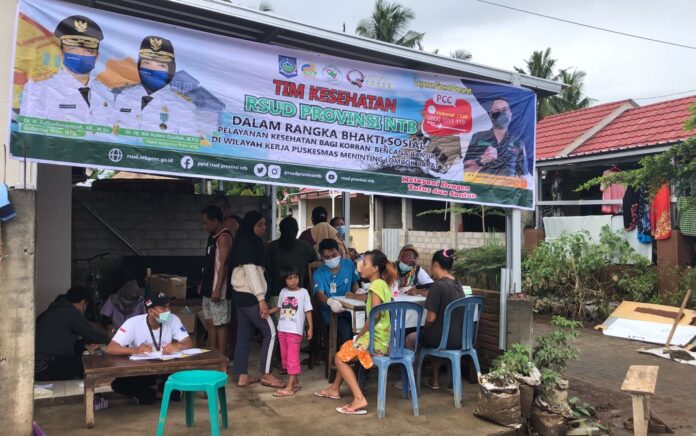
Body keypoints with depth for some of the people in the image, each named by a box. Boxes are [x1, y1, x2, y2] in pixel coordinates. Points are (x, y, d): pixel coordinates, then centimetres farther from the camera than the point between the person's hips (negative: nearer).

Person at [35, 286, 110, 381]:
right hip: (43, 367, -10)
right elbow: (92, 334, -5)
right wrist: (107, 338, 14)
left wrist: (84, 343, 16)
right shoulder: (72, 313, -11)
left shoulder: (53, 310, 17)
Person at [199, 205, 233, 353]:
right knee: (210, 323, 14)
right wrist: (203, 284, 20)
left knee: (220, 324, -3)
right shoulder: (212, 237, 14)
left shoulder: (224, 237, -14)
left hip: (218, 290, -9)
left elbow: (223, 265, -19)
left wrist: (218, 289, -23)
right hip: (208, 288, 9)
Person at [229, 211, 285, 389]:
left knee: (244, 335, 10)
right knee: (270, 331, -3)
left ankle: (242, 376, 14)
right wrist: (261, 298, -22)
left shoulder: (246, 243, 15)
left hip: (241, 294, 10)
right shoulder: (249, 244, -15)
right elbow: (251, 272, -21)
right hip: (250, 296, -10)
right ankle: (266, 374, 2)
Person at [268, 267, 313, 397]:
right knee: (285, 357, 12)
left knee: (293, 358, -6)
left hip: (295, 330, -6)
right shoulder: (283, 292, 7)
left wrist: (310, 328, -8)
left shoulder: (303, 292, -5)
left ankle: (289, 388, -5)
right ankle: (295, 381, 25)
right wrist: (268, 312, 3)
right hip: (282, 329, 6)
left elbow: (308, 311, -4)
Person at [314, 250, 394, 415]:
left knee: (340, 358, 4)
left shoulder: (376, 285, -16)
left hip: (376, 340, -9)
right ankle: (335, 389, 37)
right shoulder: (383, 284, 12)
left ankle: (359, 399, -6)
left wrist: (360, 335, -10)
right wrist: (362, 335, 8)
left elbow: (375, 316, -24)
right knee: (345, 350, 25)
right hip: (384, 338, 9)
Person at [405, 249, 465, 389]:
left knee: (410, 339, 18)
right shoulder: (457, 284, 5)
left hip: (445, 339, -7)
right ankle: (434, 380, 34)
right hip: (460, 338, 7)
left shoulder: (437, 285, -19)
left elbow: (431, 319, -18)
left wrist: (424, 329, 3)